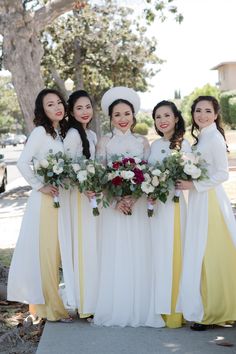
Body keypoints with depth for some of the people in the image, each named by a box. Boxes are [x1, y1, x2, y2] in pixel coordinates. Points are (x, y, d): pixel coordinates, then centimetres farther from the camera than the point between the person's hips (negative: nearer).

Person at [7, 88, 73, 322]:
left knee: (60, 251, 12)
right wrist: (40, 186, -13)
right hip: (46, 200, -7)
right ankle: (50, 306, 6)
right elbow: (22, 163, -17)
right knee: (45, 252, -2)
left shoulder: (63, 133, 13)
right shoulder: (41, 132, -9)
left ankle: (59, 302, 22)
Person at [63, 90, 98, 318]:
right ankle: (84, 302, 4)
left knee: (93, 245, 10)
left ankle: (93, 298, 19)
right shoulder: (73, 134, -10)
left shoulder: (92, 135, 15)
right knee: (83, 246, -4)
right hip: (79, 195, -8)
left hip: (92, 194, 8)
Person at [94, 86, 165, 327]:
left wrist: (133, 198, -12)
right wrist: (116, 201, -13)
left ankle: (138, 310, 10)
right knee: (113, 256, -1)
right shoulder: (105, 142, 5)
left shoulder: (142, 142, 9)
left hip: (137, 205, 1)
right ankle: (113, 311, 8)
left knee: (137, 256, 0)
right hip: (112, 205, -1)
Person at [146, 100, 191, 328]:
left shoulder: (183, 144, -2)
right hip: (152, 204, 5)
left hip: (172, 204, -5)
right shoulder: (154, 145, 15)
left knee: (171, 255, -3)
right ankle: (157, 307, 16)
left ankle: (173, 311, 6)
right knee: (156, 254, 8)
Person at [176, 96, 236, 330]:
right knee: (199, 256, 10)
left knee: (210, 256, -5)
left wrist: (193, 185, -17)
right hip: (199, 200, 9)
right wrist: (187, 182, 6)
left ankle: (213, 312, 3)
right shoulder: (201, 137, 16)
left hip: (210, 201, -9)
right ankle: (205, 309, 19)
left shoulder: (215, 137, -11)